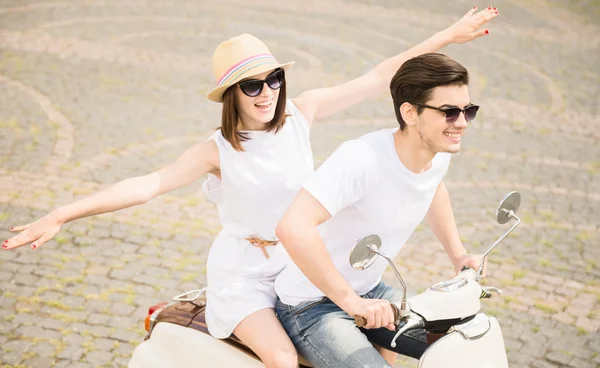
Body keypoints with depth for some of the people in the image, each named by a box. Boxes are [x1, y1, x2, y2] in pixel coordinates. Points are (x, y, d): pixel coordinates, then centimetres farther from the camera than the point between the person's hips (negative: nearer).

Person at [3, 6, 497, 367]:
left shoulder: (301, 114, -5)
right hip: (243, 274, -4)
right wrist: (58, 217, -30)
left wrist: (447, 36, -4)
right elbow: (147, 185, -22)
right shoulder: (219, 151, -14)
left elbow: (375, 80, -4)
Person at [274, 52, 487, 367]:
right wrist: (351, 302, -39)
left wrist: (458, 255, 11)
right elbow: (292, 228, -41)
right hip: (312, 306, -8)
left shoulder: (439, 152, -6)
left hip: (371, 293, 8)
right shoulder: (361, 158, -31)